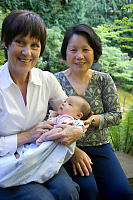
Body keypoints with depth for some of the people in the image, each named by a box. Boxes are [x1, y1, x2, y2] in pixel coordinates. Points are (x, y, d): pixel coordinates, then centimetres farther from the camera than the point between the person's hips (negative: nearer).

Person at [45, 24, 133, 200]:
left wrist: (91, 120, -18)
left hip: (100, 147, 3)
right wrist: (73, 150, -17)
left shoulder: (104, 80, 5)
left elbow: (116, 116, 2)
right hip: (68, 149, -2)